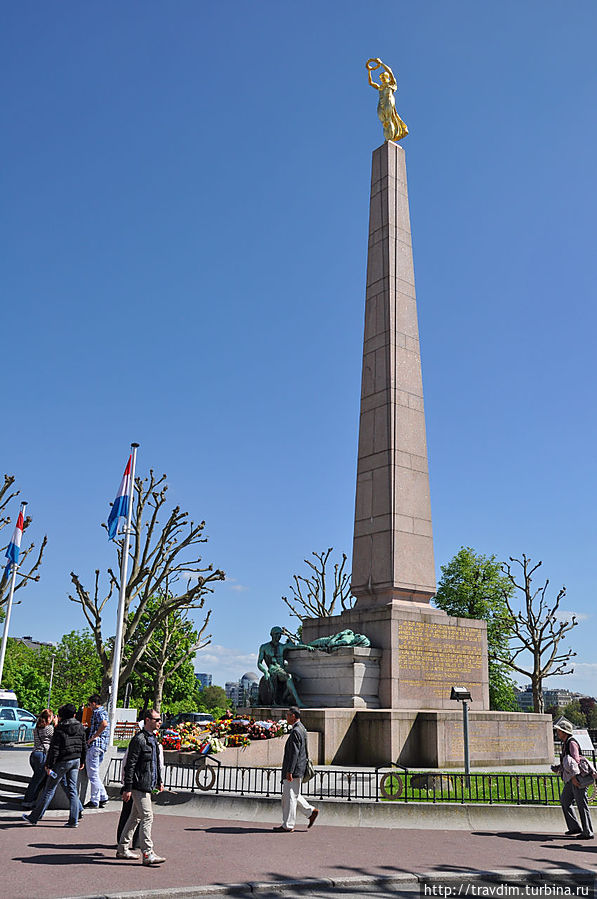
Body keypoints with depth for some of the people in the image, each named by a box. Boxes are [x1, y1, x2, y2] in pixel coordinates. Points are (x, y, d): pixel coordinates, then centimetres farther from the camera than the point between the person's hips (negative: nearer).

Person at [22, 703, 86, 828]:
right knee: (72, 790, 8)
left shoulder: (60, 728, -12)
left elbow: (54, 748, -15)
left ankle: (34, 817, 16)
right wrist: (82, 761, 22)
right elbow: (84, 746, 12)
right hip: (76, 760, 5)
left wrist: (49, 765, -10)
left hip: (62, 761, -5)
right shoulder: (79, 727, 6)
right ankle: (73, 820, 7)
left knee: (49, 789, 5)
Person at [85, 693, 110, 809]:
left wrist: (93, 737, -21)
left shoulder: (98, 712, -11)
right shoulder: (104, 712, 20)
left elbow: (104, 724, -30)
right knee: (94, 773, 16)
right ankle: (103, 797, 17)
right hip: (102, 747, 10)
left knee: (93, 774, -4)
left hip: (95, 744, -10)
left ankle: (94, 801, 1)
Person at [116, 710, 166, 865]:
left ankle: (122, 848, 25)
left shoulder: (153, 739, 15)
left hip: (148, 785, 9)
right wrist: (127, 788, -19)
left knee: (135, 817, 15)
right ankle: (147, 853, -8)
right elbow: (130, 765, -17)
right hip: (139, 785, -9)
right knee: (147, 816, -10)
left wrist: (159, 781, 22)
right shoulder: (138, 739, -15)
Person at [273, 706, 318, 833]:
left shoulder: (296, 731, -18)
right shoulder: (301, 729, 14)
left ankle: (287, 826, 5)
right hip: (296, 770, 10)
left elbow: (294, 753, -22)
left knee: (290, 796, -2)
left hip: (294, 770, -10)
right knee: (292, 795, 16)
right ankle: (311, 812, 17)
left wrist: (289, 771, -22)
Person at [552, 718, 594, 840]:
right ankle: (575, 827, 19)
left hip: (577, 779, -10)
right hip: (570, 780, 10)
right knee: (564, 801, 13)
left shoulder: (572, 743, -12)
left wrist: (574, 776, -29)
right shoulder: (565, 744, 17)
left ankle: (588, 832, 2)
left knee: (581, 804, -4)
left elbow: (576, 760, -22)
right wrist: (557, 768, 12)